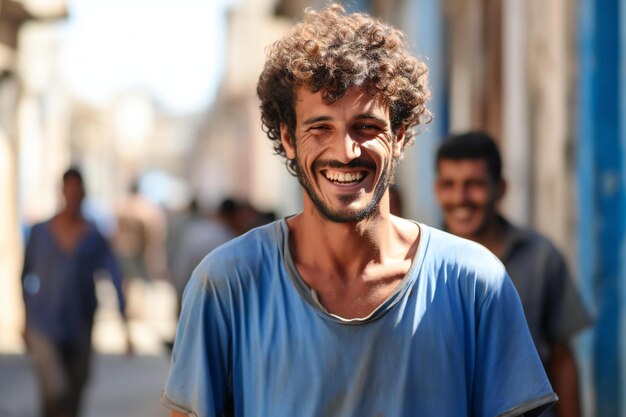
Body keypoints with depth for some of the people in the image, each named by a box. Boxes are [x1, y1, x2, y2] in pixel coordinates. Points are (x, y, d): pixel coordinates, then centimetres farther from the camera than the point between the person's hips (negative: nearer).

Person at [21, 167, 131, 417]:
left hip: (80, 330, 2)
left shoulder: (94, 237, -1)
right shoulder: (40, 232, 0)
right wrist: (26, 322, 12)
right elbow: (27, 277, 10)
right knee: (56, 394, -16)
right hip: (45, 328, -1)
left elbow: (115, 278, -7)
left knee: (74, 397, 11)